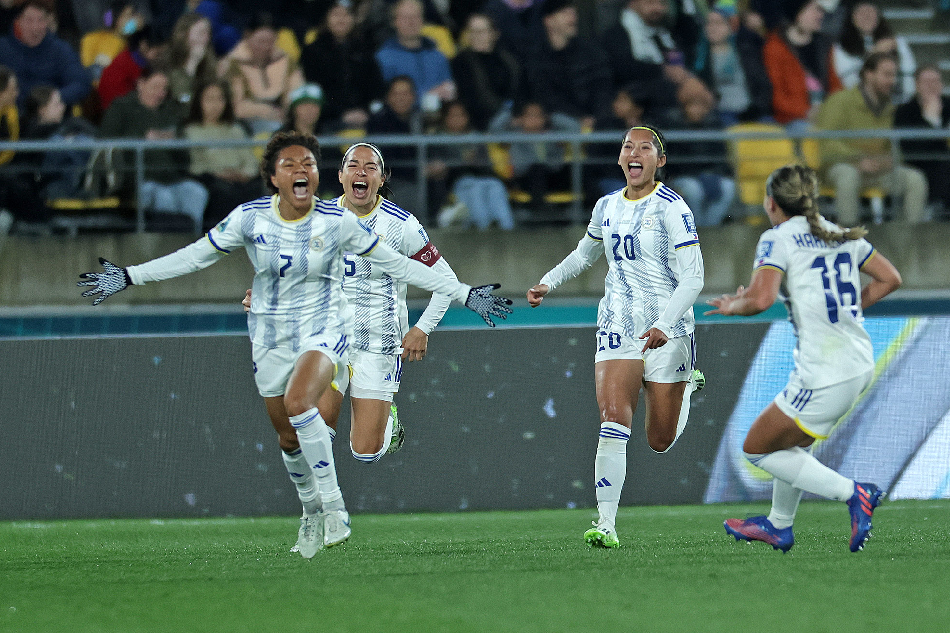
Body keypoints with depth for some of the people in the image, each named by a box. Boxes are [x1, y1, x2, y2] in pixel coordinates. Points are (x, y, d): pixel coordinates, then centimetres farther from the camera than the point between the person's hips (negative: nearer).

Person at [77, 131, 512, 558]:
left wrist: (464, 295, -3)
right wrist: (129, 278, -1)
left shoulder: (338, 222, -12)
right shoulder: (249, 218, -9)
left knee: (298, 402, -31)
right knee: (289, 437, 10)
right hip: (270, 339, 3)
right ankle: (312, 511, 38)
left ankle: (333, 504, -20)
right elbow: (195, 257, 2)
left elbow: (397, 264, -3)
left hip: (324, 330, -3)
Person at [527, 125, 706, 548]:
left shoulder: (671, 208, -11)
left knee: (660, 441, 9)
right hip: (617, 329, 3)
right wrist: (548, 282, 15)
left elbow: (692, 279, -15)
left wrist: (664, 324, -28)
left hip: (667, 334, -3)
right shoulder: (607, 207, 8)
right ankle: (606, 523, -17)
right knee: (613, 423, -17)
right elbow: (585, 253, 29)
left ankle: (688, 386, 43)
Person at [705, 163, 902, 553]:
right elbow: (890, 278, 17)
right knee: (792, 442, 29)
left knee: (757, 449, 8)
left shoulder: (778, 239, -9)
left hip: (824, 374, -8)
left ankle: (853, 494, -4)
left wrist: (731, 306, -3)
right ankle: (779, 527, 42)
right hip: (859, 364, 8)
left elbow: (761, 298, -23)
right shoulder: (840, 235, 12)